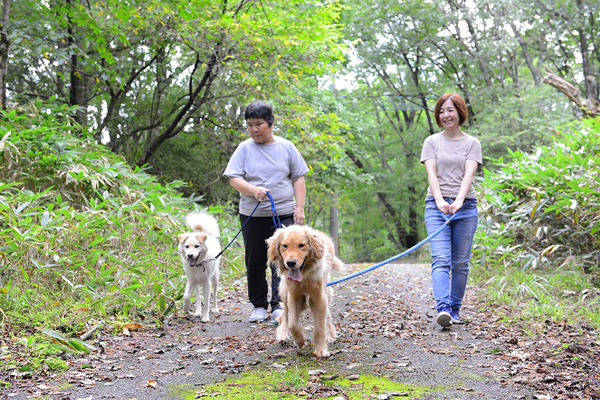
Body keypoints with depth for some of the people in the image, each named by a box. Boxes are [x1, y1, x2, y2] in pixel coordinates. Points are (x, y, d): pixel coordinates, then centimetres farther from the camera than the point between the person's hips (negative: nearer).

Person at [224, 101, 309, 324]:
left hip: (283, 214, -1)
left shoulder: (286, 147, 6)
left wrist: (300, 207, -1)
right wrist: (254, 190, -20)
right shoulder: (245, 149, 4)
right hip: (252, 215, 1)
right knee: (255, 263, 6)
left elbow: (298, 178, 9)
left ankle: (278, 307, -5)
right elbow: (234, 179, -1)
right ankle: (259, 306, 18)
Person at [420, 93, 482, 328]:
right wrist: (440, 200, -22)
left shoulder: (472, 143, 9)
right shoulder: (432, 142, 10)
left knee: (460, 262, 4)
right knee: (440, 259, -15)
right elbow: (431, 174, -3)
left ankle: (455, 309, 14)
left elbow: (468, 174, -6)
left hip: (465, 206, 1)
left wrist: (459, 201, -24)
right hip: (436, 205, -1)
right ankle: (442, 308, -26)